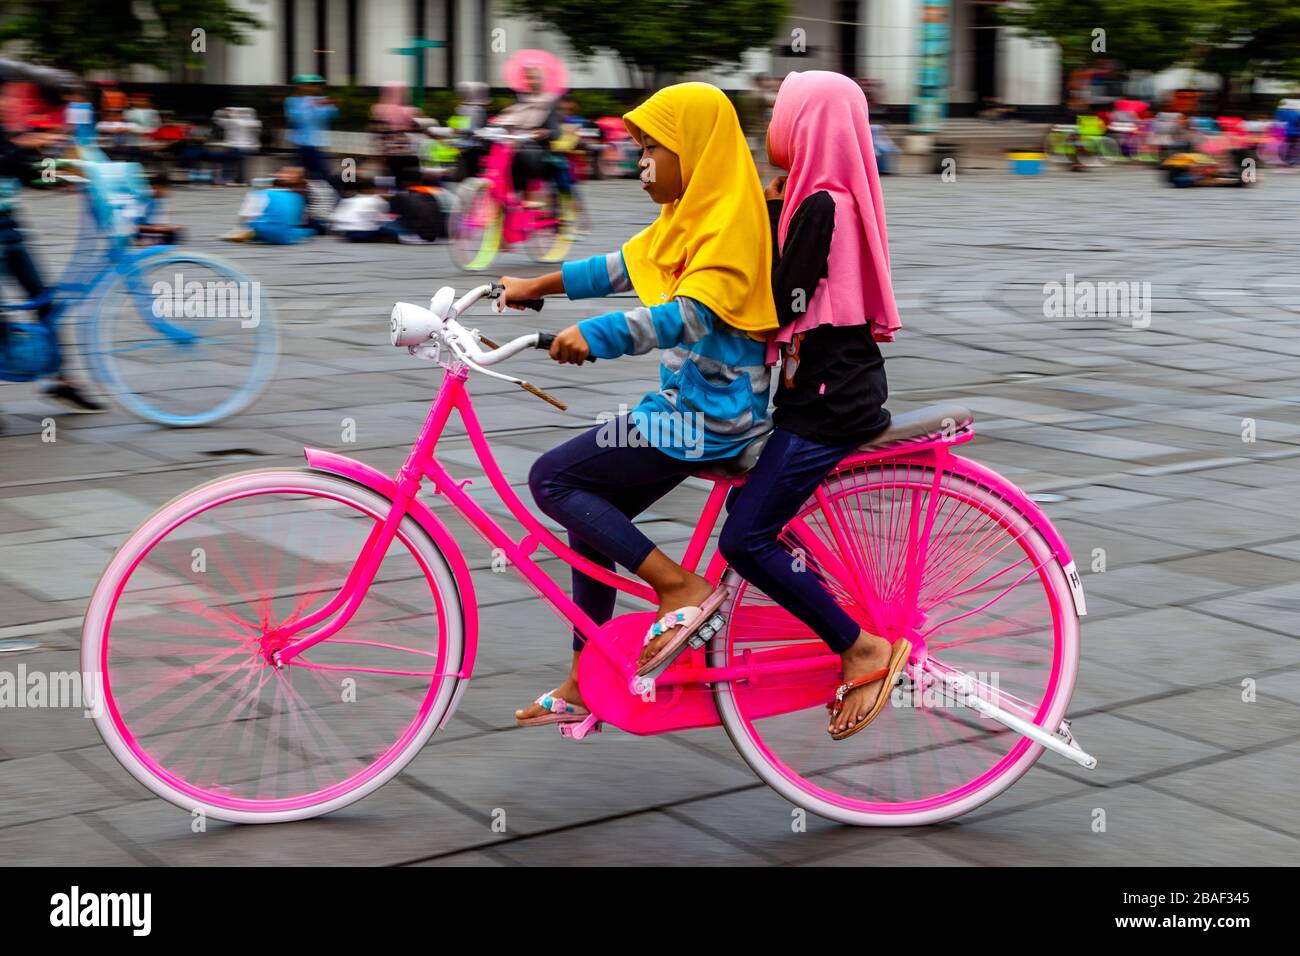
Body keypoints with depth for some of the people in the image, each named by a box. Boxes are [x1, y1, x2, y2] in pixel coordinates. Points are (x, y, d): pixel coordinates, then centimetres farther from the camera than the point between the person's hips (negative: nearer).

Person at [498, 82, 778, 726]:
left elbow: (691, 314, -31)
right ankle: (582, 686, 21)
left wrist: (593, 334, -38)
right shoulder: (686, 215, 13)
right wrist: (535, 286, 19)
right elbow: (620, 268, 21)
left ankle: (681, 588, -10)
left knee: (551, 479, -11)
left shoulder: (729, 221, -17)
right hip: (685, 406, 10)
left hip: (712, 415, -10)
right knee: (591, 516, 12)